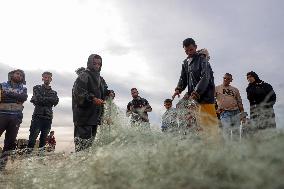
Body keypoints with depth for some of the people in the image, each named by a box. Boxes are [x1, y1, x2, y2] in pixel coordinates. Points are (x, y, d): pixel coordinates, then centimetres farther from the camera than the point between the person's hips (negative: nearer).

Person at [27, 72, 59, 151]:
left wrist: (43, 100, -5)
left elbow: (56, 101, -1)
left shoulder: (54, 92, 19)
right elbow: (38, 98, -6)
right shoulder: (37, 88, 12)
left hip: (48, 117, 3)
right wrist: (50, 99, -1)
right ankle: (29, 150, -9)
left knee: (44, 138, 4)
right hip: (38, 115, -3)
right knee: (33, 136, -9)